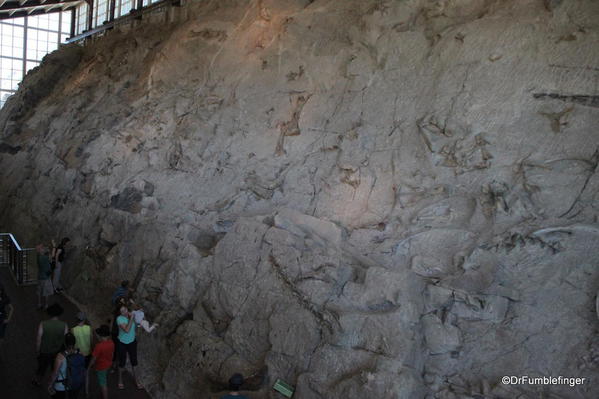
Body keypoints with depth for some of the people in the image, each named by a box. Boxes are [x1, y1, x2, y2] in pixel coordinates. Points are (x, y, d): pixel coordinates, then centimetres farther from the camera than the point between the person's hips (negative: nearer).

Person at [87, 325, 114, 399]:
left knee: (103, 384, 10)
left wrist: (89, 367, -7)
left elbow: (94, 358, -23)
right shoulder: (111, 343, -14)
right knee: (105, 381, 29)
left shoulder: (99, 346, -34)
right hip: (108, 364, 7)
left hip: (100, 367, -7)